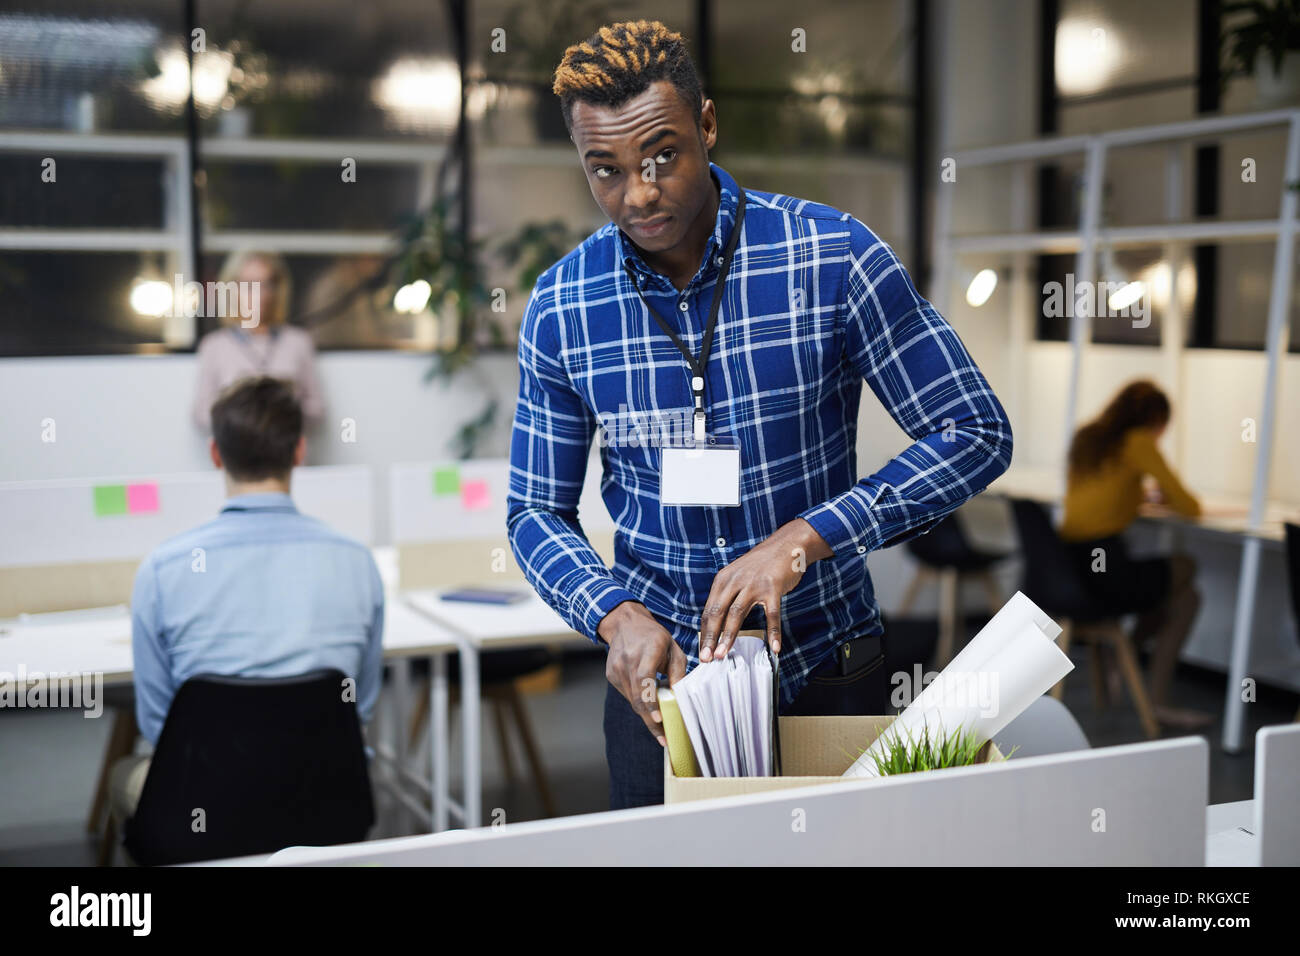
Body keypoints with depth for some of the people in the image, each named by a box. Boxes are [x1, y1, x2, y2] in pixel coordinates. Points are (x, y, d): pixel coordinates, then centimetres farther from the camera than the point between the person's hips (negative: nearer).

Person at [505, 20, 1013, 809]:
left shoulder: (833, 256, -14)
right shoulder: (561, 307, -6)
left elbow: (977, 435, -13)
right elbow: (538, 511, 1)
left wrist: (805, 539, -24)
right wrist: (616, 615, -19)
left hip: (827, 672, -1)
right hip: (660, 678, 2)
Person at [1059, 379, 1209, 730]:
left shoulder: (1085, 438, 17)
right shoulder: (1137, 442, -4)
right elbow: (1189, 507, -3)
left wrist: (1145, 496, 29)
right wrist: (1169, 499, 18)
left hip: (1068, 571, 8)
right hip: (1105, 573, -8)